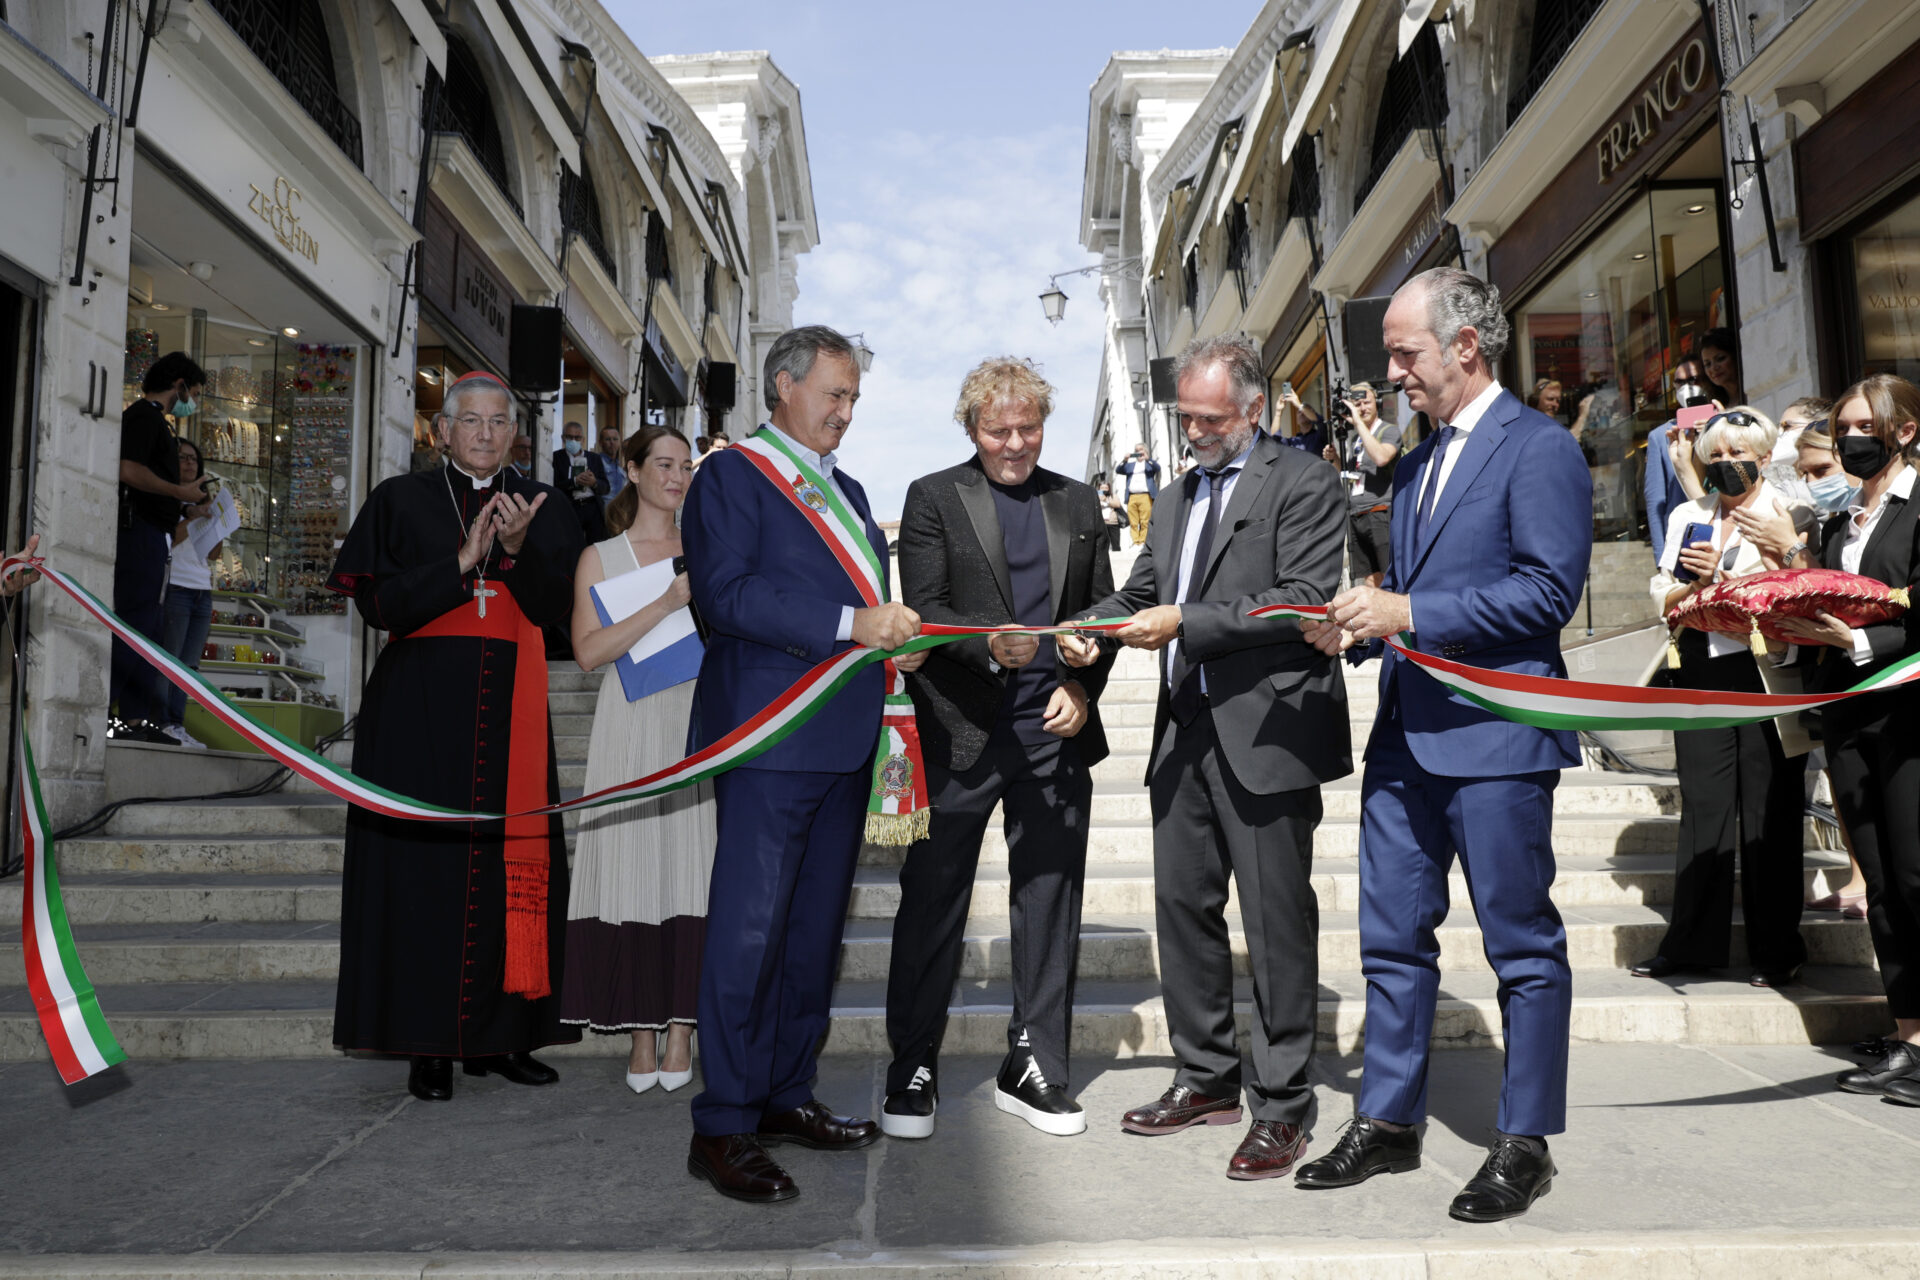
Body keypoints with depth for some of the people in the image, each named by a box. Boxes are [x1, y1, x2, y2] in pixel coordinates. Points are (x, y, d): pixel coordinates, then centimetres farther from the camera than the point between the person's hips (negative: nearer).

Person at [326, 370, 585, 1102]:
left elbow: (555, 605, -1)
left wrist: (518, 550, -19)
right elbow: (378, 604, -4)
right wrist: (463, 562, -15)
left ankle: (497, 1035, 11)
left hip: (509, 710, 2)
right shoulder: (402, 501, 6)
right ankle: (429, 1042, 5)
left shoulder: (541, 508, 10)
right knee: (425, 862, -3)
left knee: (510, 861, 0)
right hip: (420, 708, -1)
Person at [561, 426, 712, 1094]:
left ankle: (680, 1029, 5)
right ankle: (642, 1034, 7)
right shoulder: (600, 558, 8)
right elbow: (589, 650, -7)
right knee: (633, 871, -2)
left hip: (699, 725, 1)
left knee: (690, 870, -2)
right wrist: (668, 603, -14)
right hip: (632, 730, -1)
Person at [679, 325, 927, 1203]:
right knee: (750, 926, -6)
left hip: (843, 738, 8)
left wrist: (899, 640, 4)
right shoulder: (731, 475, -2)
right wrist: (850, 625, -22)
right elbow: (725, 594, -17)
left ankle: (787, 1096, 24)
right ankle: (723, 1127, 3)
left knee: (815, 926, 12)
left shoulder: (847, 492, 23)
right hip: (770, 736, -8)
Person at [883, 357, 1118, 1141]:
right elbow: (924, 613, -7)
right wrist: (991, 644, -25)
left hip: (1056, 731, 4)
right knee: (933, 906, 4)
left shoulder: (1078, 504, 13)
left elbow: (1104, 611, 14)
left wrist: (1083, 687, -3)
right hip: (961, 733, -3)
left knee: (1049, 903, 10)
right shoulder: (933, 498, 2)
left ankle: (1033, 1071, 24)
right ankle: (913, 1072, 19)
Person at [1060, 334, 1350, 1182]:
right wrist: (1093, 627, -1)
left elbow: (1304, 600, -15)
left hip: (1265, 734, -7)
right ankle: (1208, 1078, 29)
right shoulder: (1177, 498, 19)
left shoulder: (1304, 483, -5)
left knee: (1277, 922, 0)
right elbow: (1142, 589, 20)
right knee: (1183, 906, 13)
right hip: (1185, 734, 8)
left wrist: (1185, 622, -20)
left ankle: (1280, 1106, 13)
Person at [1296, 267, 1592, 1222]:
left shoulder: (1539, 448, -7)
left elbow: (1549, 590, -16)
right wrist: (1362, 619, 3)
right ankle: (1387, 1123, 24)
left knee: (1523, 946, 5)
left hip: (1496, 731, -8)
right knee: (1392, 938, 12)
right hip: (1406, 731, 8)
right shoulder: (1415, 464, 18)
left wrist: (1411, 614, -18)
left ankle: (1524, 1144, 19)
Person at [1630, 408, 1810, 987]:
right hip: (1702, 675, 3)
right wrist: (1699, 582, -10)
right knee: (1703, 807, 5)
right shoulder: (1687, 517, 15)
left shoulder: (1792, 517, 4)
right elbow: (1664, 601, 10)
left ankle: (1777, 950, 13)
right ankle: (1692, 944, 13)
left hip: (1767, 676, -3)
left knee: (1770, 813, 1)